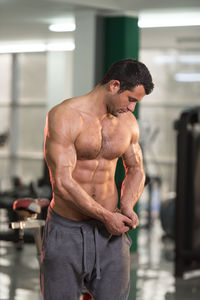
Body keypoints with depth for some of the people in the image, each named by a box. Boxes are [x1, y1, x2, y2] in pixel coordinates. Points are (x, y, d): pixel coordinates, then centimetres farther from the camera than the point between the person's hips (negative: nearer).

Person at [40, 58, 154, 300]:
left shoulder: (128, 122, 4)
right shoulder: (64, 116, -15)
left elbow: (136, 170, 18)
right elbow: (62, 183, -20)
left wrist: (126, 207, -2)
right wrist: (107, 216, -15)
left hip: (110, 231, 5)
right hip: (66, 232, -4)